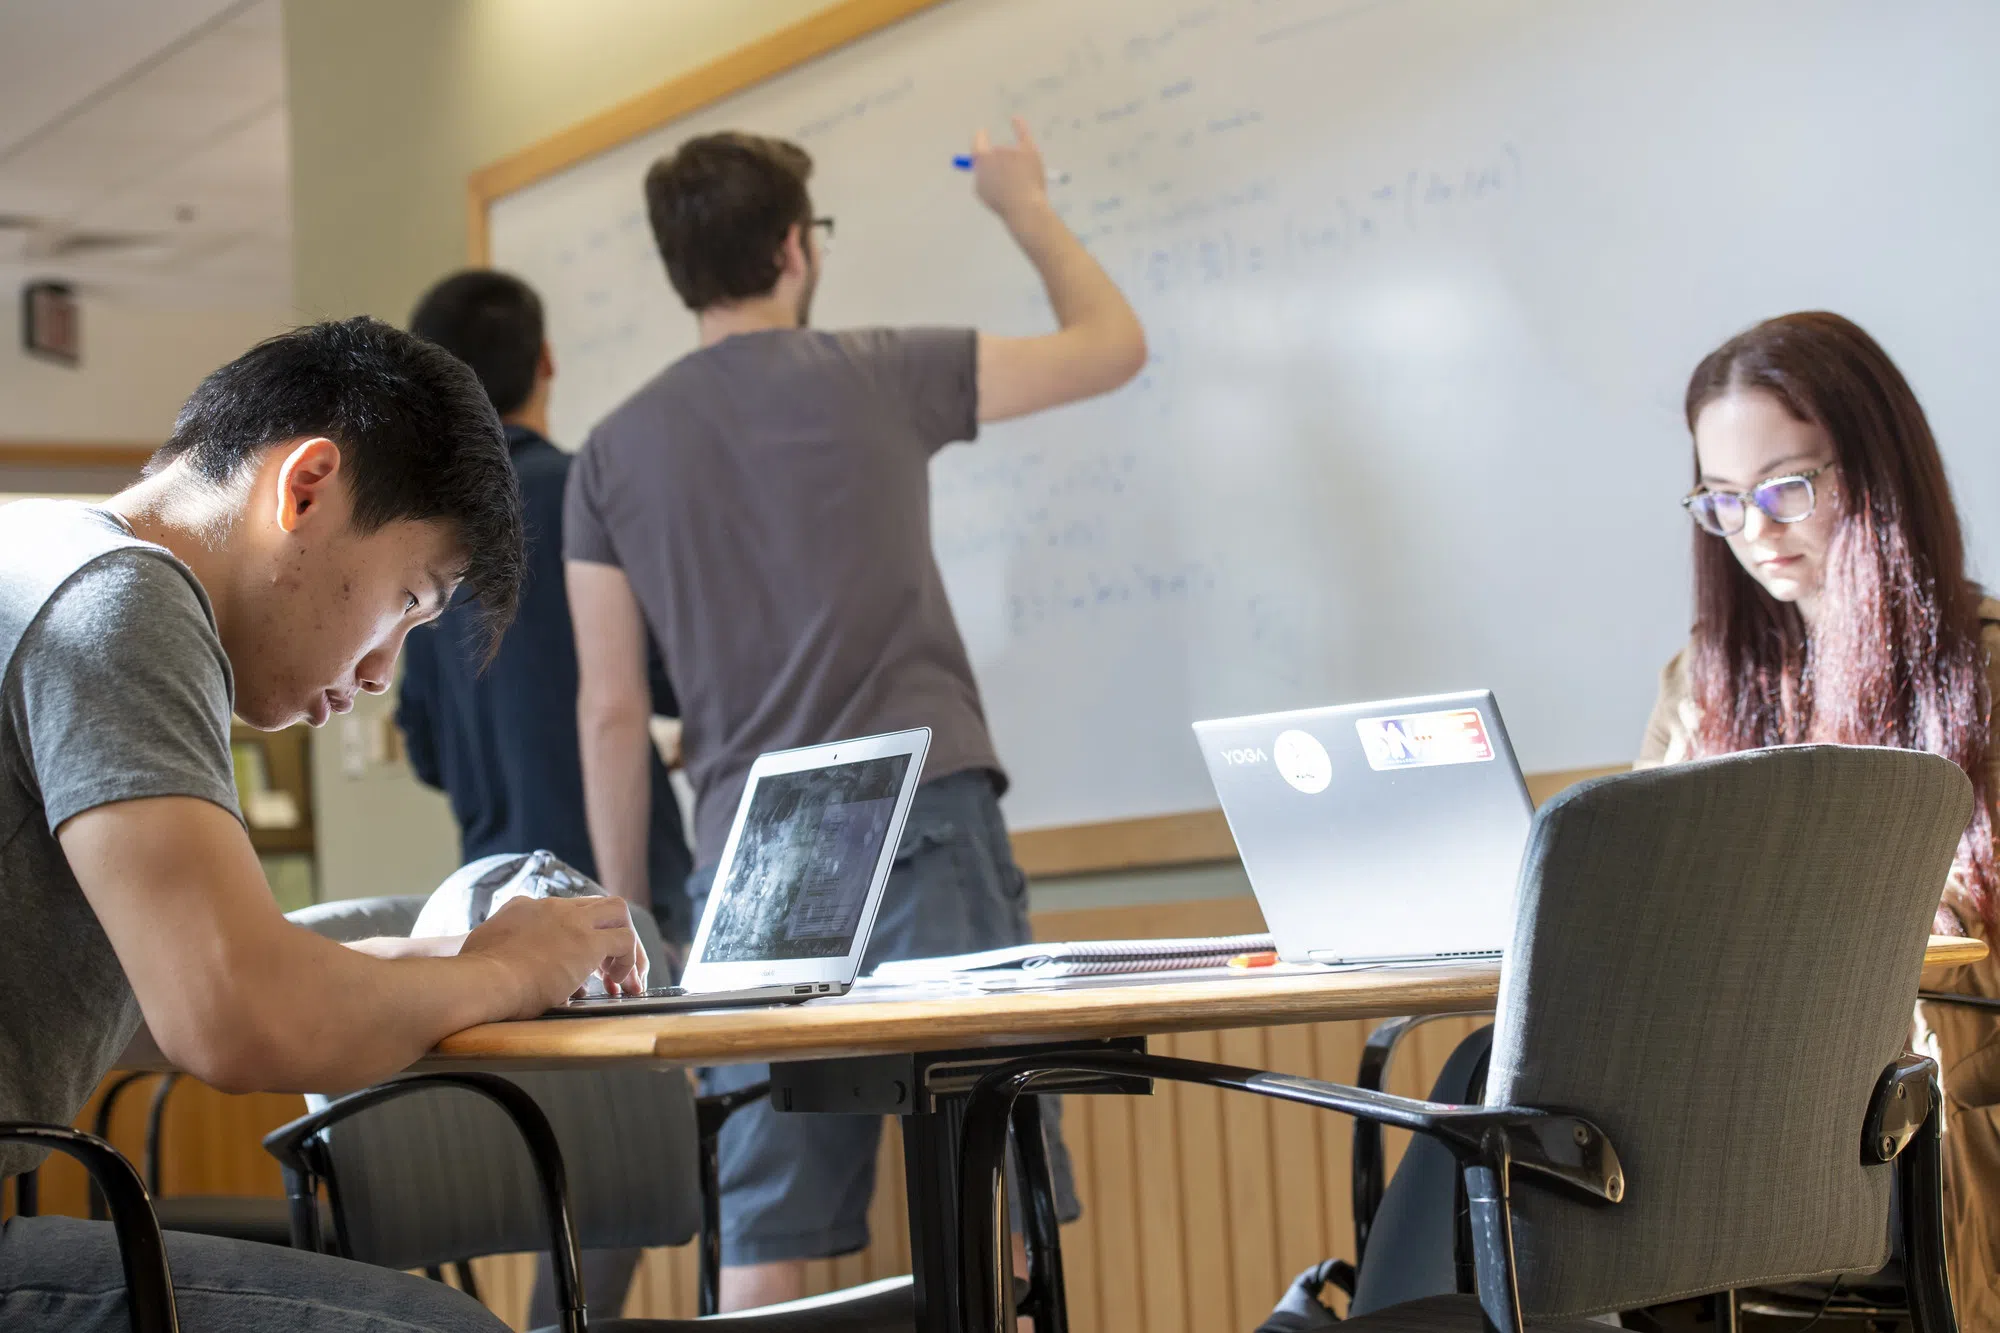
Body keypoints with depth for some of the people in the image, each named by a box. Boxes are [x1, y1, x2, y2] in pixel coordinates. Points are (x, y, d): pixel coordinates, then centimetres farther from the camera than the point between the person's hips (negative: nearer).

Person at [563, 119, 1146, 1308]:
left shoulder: (612, 455, 9)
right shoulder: (872, 378, 2)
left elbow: (612, 713, 7)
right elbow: (1112, 346, 13)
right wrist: (1025, 206, 28)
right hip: (926, 824, -3)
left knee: (764, 1237, 5)